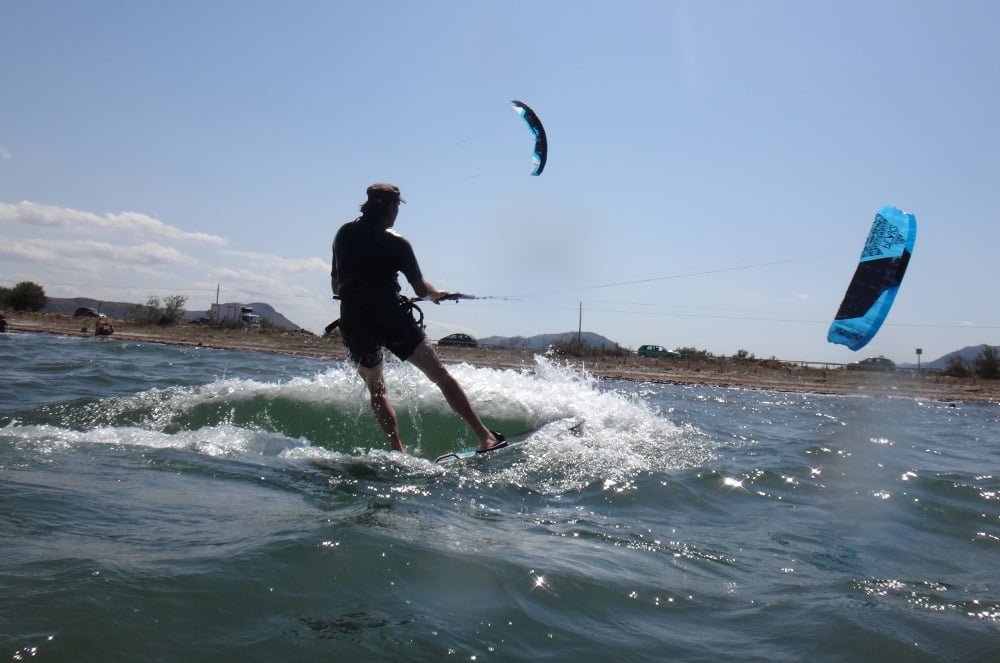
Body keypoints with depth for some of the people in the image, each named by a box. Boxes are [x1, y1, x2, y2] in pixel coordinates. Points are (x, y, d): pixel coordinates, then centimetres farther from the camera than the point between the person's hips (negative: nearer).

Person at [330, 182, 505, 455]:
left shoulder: (344, 234, 11)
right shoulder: (395, 242, -1)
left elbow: (335, 286, 18)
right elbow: (422, 290, 1)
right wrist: (438, 294, 22)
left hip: (353, 324, 4)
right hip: (391, 318, -4)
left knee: (376, 389, 21)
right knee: (441, 376, 2)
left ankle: (399, 451, 11)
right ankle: (485, 436, -3)